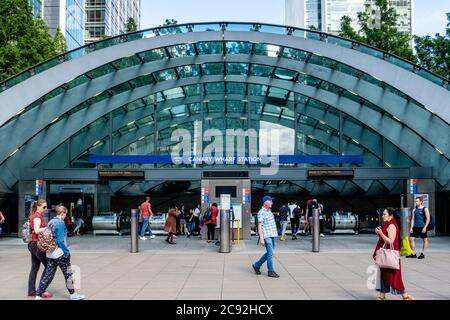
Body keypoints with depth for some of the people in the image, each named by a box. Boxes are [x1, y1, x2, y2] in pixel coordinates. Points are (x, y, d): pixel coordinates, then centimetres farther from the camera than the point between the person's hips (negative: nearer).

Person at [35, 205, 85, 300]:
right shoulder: (60, 223, -15)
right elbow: (61, 240, -20)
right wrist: (67, 252, -14)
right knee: (68, 274, 7)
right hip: (59, 253, -8)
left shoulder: (51, 222, 10)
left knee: (48, 274, 11)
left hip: (50, 253, 8)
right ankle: (73, 294, 17)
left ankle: (38, 295, 10)